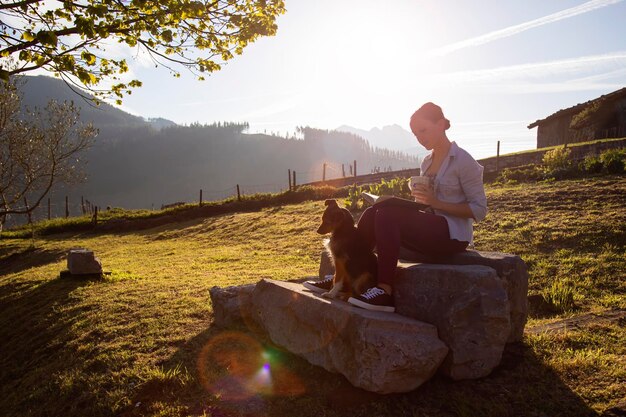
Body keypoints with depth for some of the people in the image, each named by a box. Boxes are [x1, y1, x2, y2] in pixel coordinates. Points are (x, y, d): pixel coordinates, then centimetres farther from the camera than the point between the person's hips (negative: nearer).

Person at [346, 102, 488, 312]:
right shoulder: (427, 161, 16)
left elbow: (479, 210, -9)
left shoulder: (463, 161, -6)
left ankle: (385, 292, -28)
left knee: (386, 215, -28)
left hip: (452, 234, -7)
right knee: (372, 214, -14)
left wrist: (435, 202, -18)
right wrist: (420, 199, -2)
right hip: (430, 228, 7)